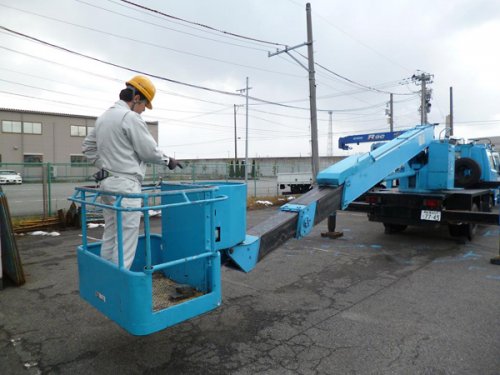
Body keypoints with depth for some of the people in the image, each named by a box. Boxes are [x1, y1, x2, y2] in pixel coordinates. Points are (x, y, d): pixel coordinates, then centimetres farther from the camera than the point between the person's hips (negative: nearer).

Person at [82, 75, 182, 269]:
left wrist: (105, 166, 16)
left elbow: (88, 147, 21)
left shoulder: (103, 117, 16)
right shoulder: (130, 117, -12)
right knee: (126, 240, -4)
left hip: (108, 182, 10)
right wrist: (168, 160, 6)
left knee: (110, 235, 15)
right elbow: (149, 151, -10)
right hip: (125, 185, -9)